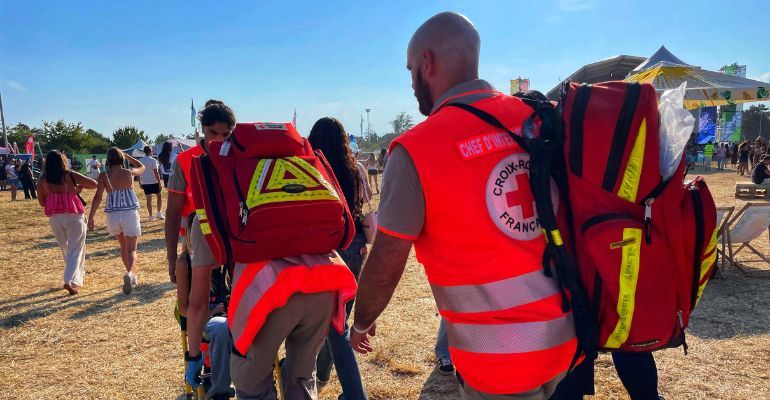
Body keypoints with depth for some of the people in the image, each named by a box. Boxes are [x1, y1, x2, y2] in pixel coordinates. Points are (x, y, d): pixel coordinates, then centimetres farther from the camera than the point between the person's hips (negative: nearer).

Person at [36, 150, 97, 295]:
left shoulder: (42, 181, 4)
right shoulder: (70, 175, -4)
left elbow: (42, 202, 11)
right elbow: (94, 184, -1)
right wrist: (80, 186, 15)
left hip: (54, 217, 4)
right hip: (73, 215, -4)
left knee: (65, 249, 20)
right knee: (75, 249, -1)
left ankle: (78, 277, 31)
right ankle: (70, 280, -16)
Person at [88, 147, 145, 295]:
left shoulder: (103, 176, -1)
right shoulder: (129, 173, -1)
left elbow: (97, 197, -5)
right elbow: (141, 167, 22)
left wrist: (91, 217, -1)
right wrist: (127, 156, 23)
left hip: (112, 215, 2)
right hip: (129, 213, -2)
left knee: (123, 246, 23)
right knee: (131, 249, -3)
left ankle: (132, 276, 31)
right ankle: (130, 273, -31)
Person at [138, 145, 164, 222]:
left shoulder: (140, 161, 3)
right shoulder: (153, 160, -12)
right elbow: (156, 172, -16)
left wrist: (140, 183, 14)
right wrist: (159, 182, -12)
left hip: (145, 183, 4)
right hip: (154, 182, -4)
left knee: (149, 199, 5)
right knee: (159, 196, 15)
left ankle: (151, 216, 7)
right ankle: (159, 213, 11)